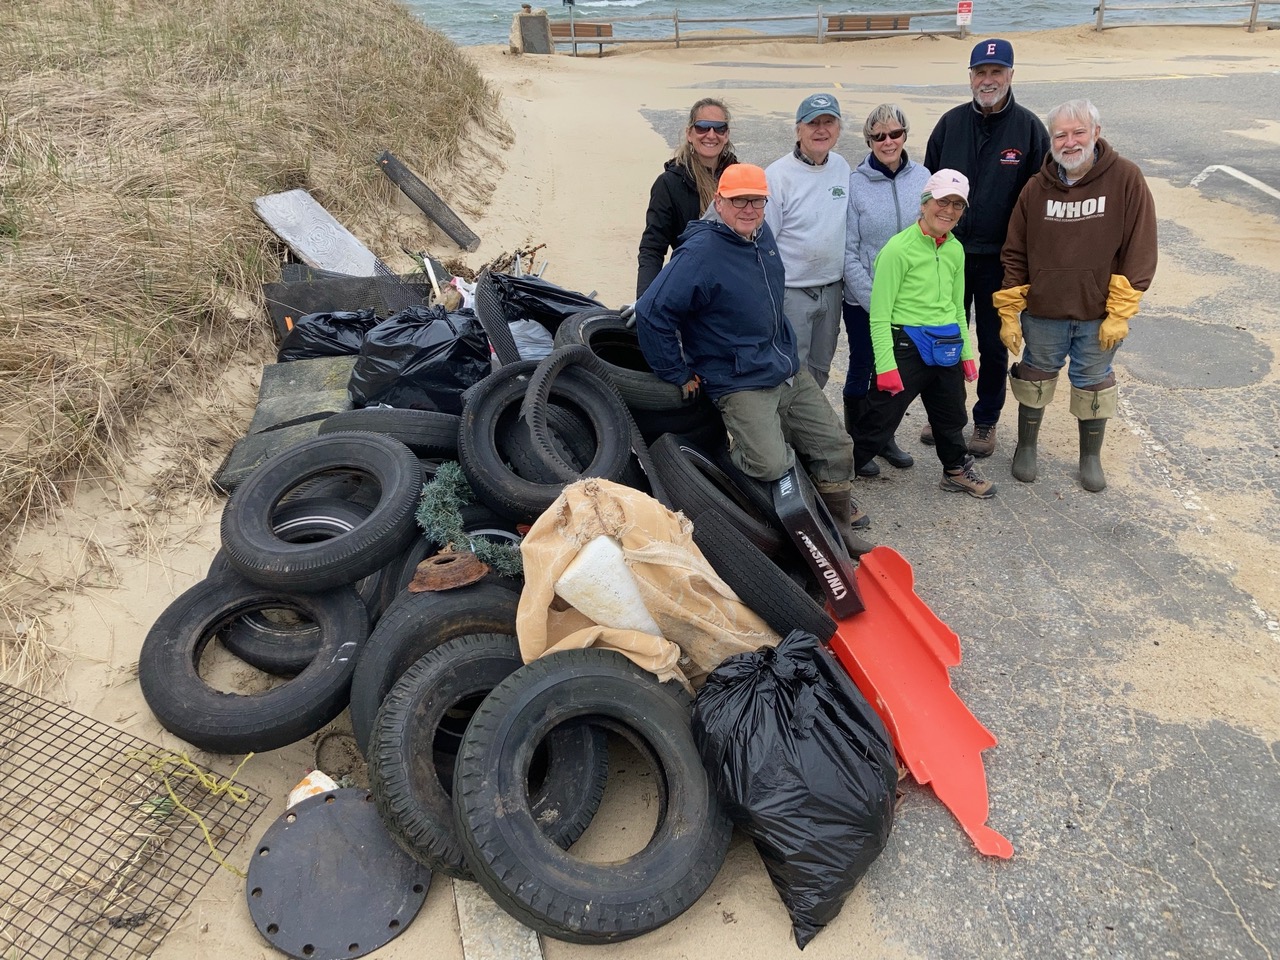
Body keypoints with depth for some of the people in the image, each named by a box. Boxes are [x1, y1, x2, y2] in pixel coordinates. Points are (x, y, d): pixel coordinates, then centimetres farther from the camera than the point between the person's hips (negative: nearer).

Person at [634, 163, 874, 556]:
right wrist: (679, 375, -16)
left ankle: (839, 527, 32)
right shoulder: (700, 253, -20)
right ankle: (736, 450, 9)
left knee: (836, 446, 10)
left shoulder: (762, 234, 7)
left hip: (789, 371, 8)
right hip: (740, 384, -8)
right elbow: (651, 312, -23)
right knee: (770, 464, -27)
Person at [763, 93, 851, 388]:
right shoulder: (777, 175, -14)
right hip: (791, 293, -6)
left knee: (820, 369, 18)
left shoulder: (842, 167, 4)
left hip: (832, 290, 6)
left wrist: (845, 275, 14)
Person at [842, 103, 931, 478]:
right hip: (863, 301, -3)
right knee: (862, 370, 9)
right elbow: (847, 251, -11)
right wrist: (873, 301, -15)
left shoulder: (922, 177, -1)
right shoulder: (855, 184, -11)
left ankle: (885, 437, 35)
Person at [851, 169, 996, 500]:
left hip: (947, 348, 7)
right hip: (906, 345, -7)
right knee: (879, 421, -3)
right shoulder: (899, 248, -14)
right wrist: (886, 365, -18)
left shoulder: (955, 250, 8)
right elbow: (879, 315, -15)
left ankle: (957, 471, 44)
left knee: (951, 416, 22)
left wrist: (966, 353, 17)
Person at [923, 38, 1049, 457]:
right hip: (949, 252, 2)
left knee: (993, 344, 8)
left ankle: (986, 422, 23)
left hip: (1000, 258, -2)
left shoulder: (1029, 127, -5)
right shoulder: (951, 123, 2)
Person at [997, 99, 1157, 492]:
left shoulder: (1125, 178, -10)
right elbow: (1015, 255, 2)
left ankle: (1091, 457, 33)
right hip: (1042, 312, 2)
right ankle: (1026, 447, 36)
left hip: (1099, 315, -1)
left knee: (1093, 383, 13)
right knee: (1036, 376, 16)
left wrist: (1119, 314, -14)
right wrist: (1009, 314, -1)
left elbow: (1140, 250, -11)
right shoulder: (1037, 188, -2)